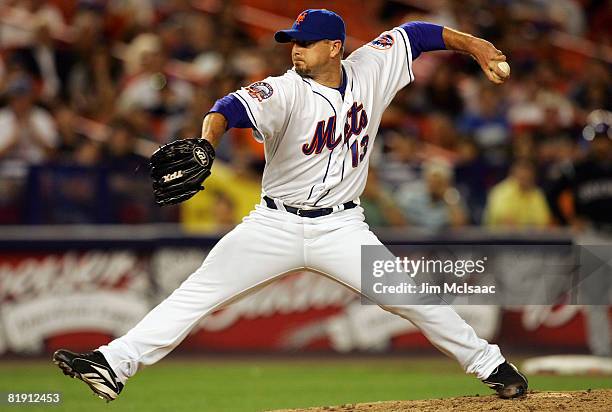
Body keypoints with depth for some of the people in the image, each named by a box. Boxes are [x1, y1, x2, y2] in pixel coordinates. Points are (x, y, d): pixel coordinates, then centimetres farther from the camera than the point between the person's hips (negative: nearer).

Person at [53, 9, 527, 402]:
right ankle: (115, 363, -10)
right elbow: (233, 106, -31)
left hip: (341, 228, 1)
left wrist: (474, 45, 3)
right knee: (198, 292, -9)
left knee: (414, 298, -7)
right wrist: (206, 144, -51)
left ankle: (489, 364, 11)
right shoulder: (285, 91, -13)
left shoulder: (370, 69, -3)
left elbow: (414, 34, 9)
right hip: (275, 226, -1)